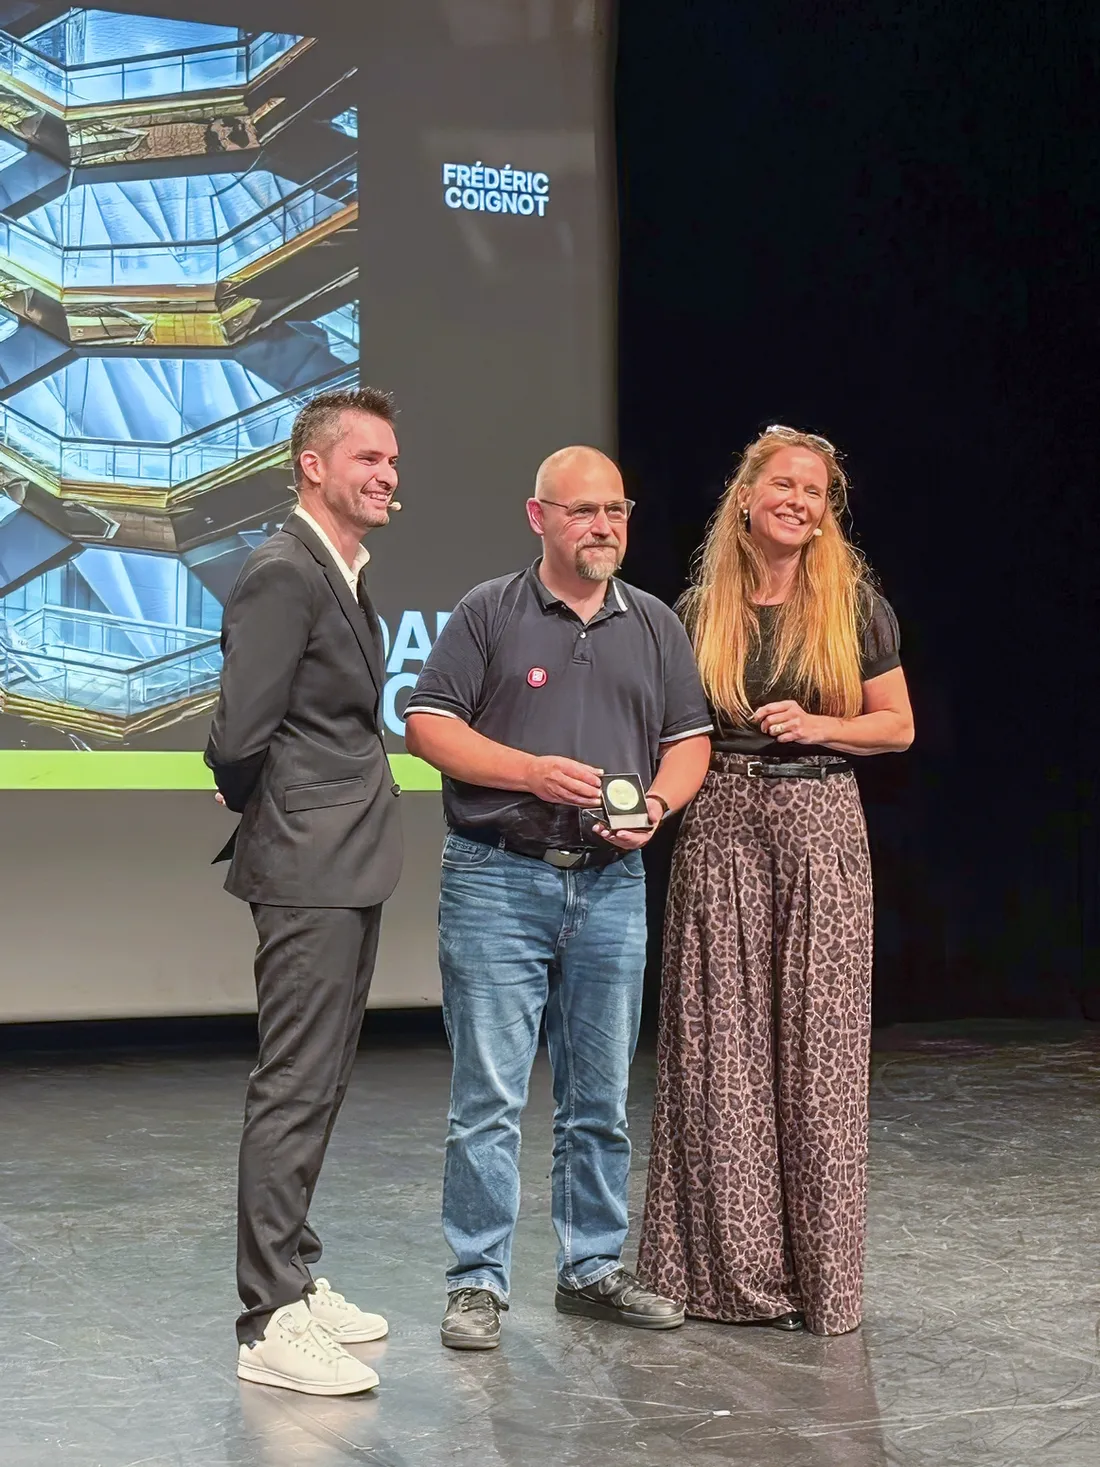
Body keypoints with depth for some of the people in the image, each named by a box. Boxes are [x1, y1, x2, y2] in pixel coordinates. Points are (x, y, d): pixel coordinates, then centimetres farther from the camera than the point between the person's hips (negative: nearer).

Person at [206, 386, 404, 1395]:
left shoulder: (346, 578, 17)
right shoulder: (285, 575, -15)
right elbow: (239, 736, -20)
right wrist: (257, 811, -3)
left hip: (350, 868, 10)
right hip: (310, 868, -10)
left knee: (321, 1083, 16)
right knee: (296, 1087, -7)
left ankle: (296, 1276, 28)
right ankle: (272, 1321, -1)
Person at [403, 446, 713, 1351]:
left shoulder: (655, 625, 13)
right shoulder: (489, 613, 1)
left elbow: (690, 740, 14)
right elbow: (427, 724, -3)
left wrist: (657, 805, -7)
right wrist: (532, 772, -14)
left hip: (612, 885, 4)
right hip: (497, 880, -4)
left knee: (601, 1099, 11)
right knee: (489, 1096, -4)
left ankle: (594, 1269, 23)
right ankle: (479, 1284, 4)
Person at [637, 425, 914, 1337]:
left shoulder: (854, 603, 4)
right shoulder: (702, 610, 8)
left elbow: (898, 725, 7)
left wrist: (819, 725, -10)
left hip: (821, 825, -1)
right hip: (720, 828, 1)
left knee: (817, 1047, -1)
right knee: (719, 1048, 1)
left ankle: (818, 1274, 9)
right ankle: (730, 1268, 12)